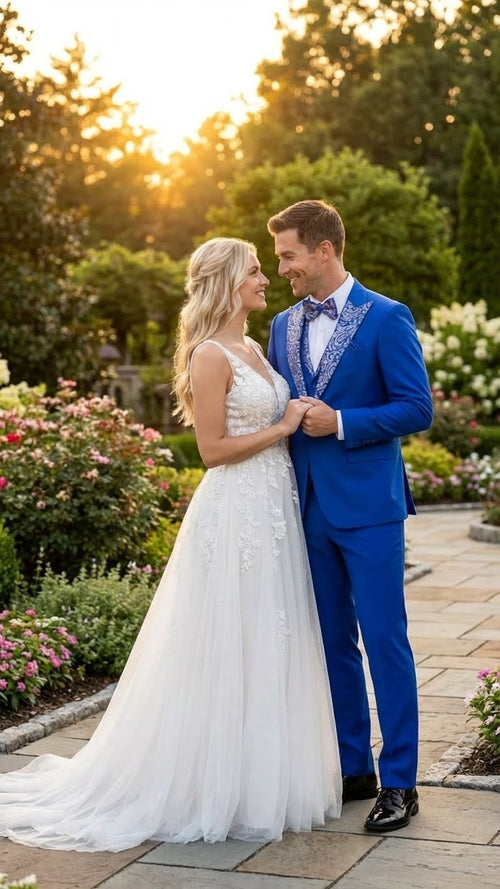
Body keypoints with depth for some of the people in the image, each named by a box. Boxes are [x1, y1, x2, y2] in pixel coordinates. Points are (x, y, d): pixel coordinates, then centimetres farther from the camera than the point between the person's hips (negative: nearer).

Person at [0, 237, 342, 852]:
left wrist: (300, 418, 7)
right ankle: (218, 785, 10)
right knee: (227, 649, -1)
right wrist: (283, 428, -11)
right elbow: (213, 449, -16)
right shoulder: (210, 356, -12)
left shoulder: (252, 349, 15)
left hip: (273, 511, 9)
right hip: (235, 514, -9)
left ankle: (263, 776, 24)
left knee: (268, 647, 12)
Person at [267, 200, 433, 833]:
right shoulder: (283, 326, 11)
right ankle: (352, 768, 23)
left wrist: (340, 422, -17)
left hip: (368, 506, -6)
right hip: (309, 507, 6)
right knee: (332, 641, 12)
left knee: (384, 639, -2)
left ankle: (399, 781, 8)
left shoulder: (386, 319, -6)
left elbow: (417, 409, -10)